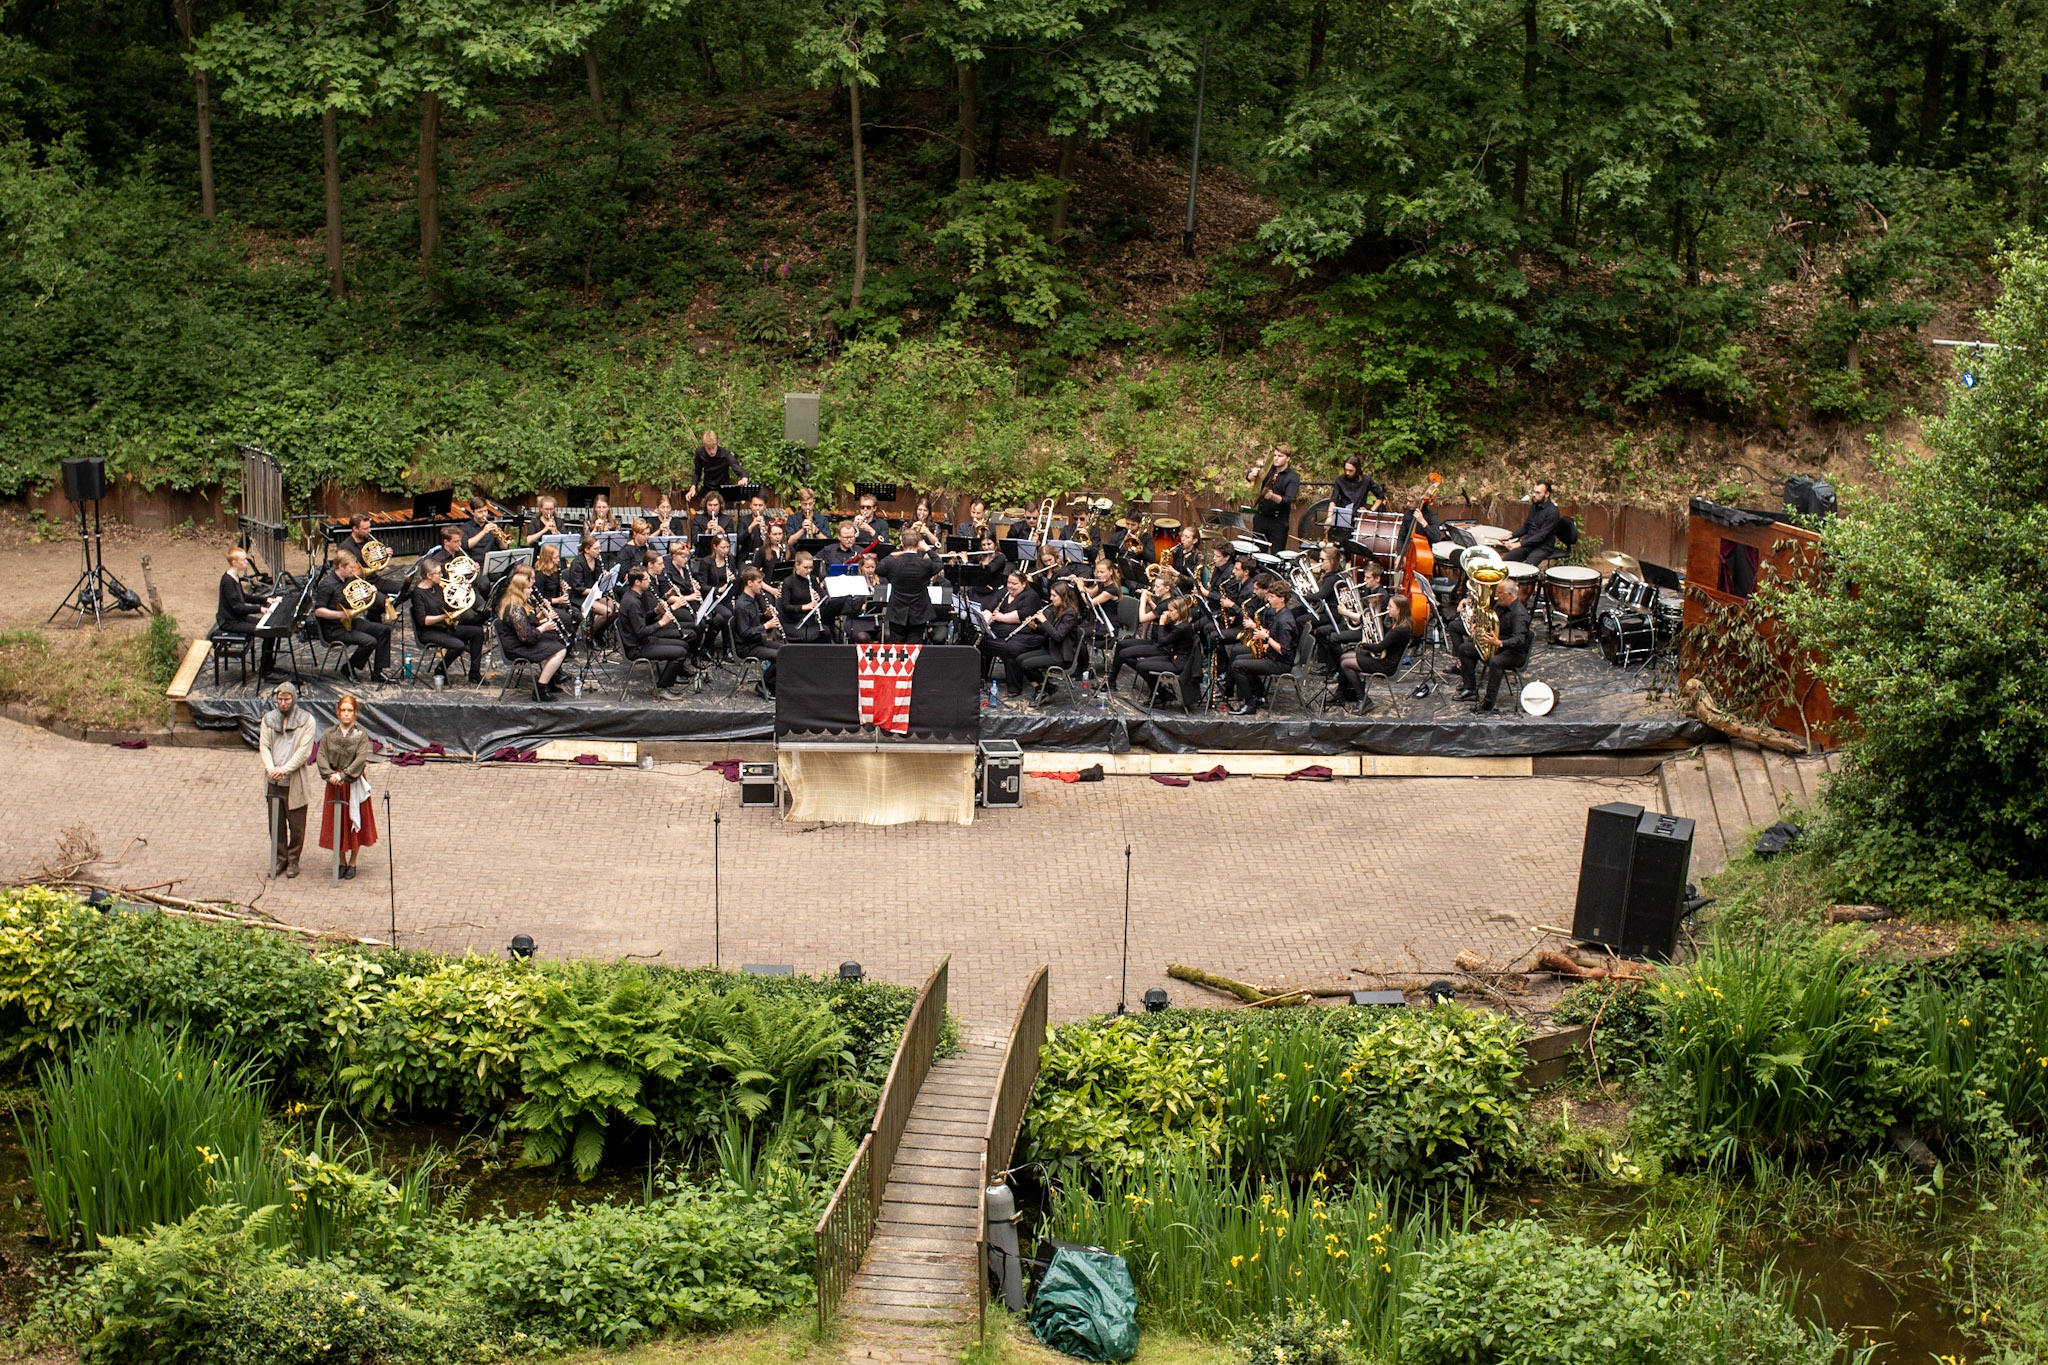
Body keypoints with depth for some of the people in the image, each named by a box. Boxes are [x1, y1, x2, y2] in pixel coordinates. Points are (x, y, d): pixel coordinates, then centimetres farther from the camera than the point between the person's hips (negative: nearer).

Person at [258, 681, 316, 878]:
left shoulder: (306, 721, -2)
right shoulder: (268, 719, 9)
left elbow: (304, 751, -10)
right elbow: (263, 746, 4)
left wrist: (284, 769, -19)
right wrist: (270, 768, -14)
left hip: (295, 782, -3)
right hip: (273, 781, 3)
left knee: (296, 825, 4)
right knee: (276, 823, 9)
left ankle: (293, 860, 17)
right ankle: (279, 859, 21)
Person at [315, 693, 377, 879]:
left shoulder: (361, 736, -4)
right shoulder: (328, 735, 3)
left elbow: (361, 759, -17)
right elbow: (322, 757, -6)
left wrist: (343, 775, -26)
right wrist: (330, 775, -23)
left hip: (354, 785, -2)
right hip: (334, 786, 2)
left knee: (355, 824, 5)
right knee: (336, 825, 8)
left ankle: (352, 864, 18)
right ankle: (342, 862, 23)